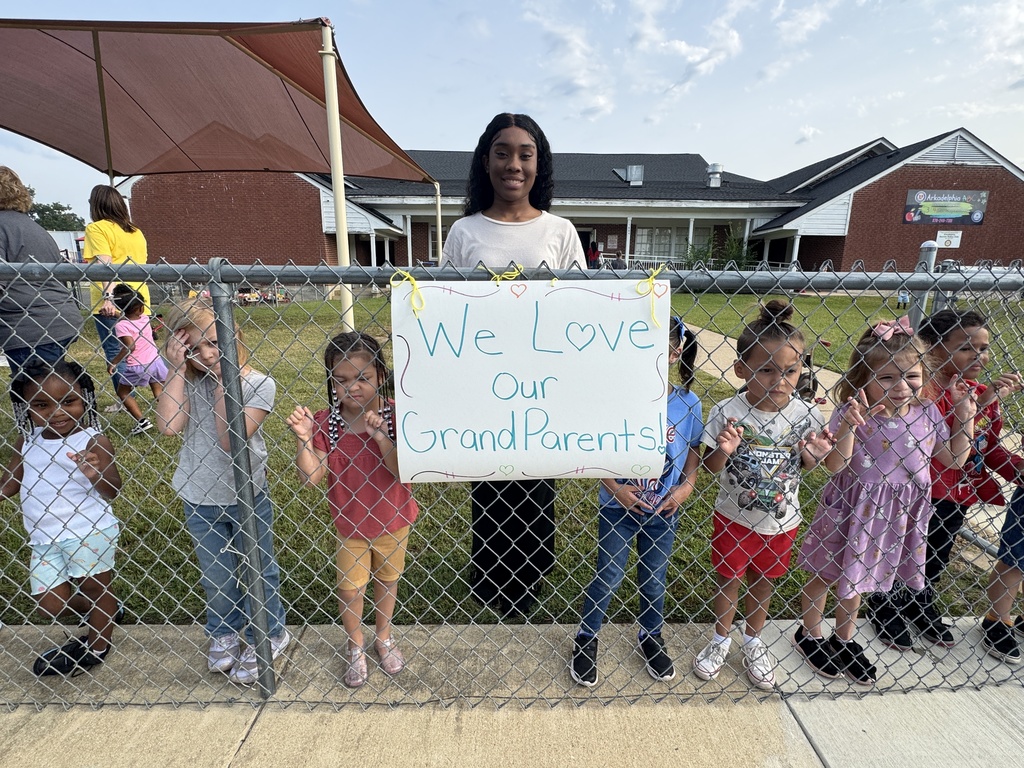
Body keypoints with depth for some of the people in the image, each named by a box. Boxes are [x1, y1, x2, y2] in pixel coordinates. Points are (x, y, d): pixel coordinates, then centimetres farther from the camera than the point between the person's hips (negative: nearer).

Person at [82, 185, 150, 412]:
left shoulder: (97, 228, -3)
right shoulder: (136, 232, 14)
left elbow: (105, 264, -17)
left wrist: (108, 296, -26)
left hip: (110, 304, -6)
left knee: (115, 353, 0)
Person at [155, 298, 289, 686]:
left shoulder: (259, 384, -16)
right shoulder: (187, 380, -7)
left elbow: (231, 440, -23)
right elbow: (167, 425, -23)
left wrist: (222, 381, -24)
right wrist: (176, 369, -20)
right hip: (199, 498, 3)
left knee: (257, 571, 15)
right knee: (214, 574, 23)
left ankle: (266, 638, 39)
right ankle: (224, 632, 49)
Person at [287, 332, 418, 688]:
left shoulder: (396, 415, -18)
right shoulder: (324, 422, -13)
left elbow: (404, 473, -24)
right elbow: (311, 477, -16)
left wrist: (380, 436, -36)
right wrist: (303, 439, -30)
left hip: (392, 520, 0)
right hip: (349, 524, 1)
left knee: (387, 580, 21)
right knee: (349, 588, 16)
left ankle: (384, 637, 49)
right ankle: (355, 647, 45)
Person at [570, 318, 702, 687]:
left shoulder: (687, 403, -9)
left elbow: (694, 450, 4)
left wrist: (686, 487, -10)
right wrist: (615, 488, -18)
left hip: (662, 510, 2)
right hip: (617, 507, -2)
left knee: (654, 578, 20)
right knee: (608, 577, 11)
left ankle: (651, 638, 47)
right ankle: (585, 640, 36)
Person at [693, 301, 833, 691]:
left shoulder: (806, 415, -13)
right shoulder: (727, 412, -21)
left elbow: (805, 466, 2)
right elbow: (711, 467, -11)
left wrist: (814, 454, -19)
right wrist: (723, 450, -32)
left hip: (781, 521, 2)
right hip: (733, 517, -2)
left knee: (762, 583, 22)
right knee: (728, 581, 18)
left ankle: (753, 642, 49)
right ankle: (721, 640, 45)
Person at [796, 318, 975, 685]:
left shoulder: (927, 413, -3)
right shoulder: (851, 413, -22)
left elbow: (954, 458, 10)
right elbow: (835, 465, -29)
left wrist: (966, 419, -1)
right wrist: (849, 427, -41)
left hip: (897, 513, 5)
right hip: (850, 508, -5)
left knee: (856, 577, 24)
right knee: (825, 575, 14)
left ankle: (844, 639, 45)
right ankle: (809, 635, 38)